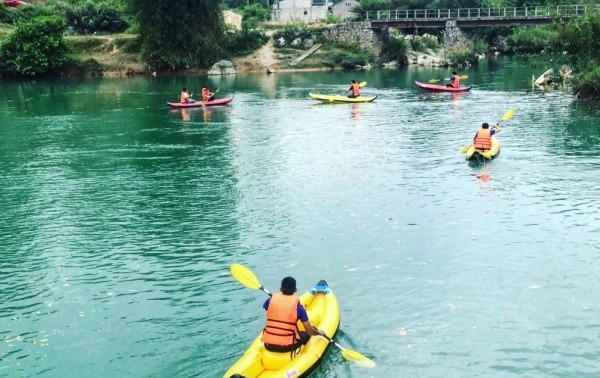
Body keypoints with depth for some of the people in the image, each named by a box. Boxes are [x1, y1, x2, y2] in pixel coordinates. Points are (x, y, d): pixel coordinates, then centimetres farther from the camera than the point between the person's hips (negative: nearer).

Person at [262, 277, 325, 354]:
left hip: (268, 345, 3)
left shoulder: (271, 300, -1)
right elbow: (310, 331, -4)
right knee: (306, 335, 23)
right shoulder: (298, 307, -9)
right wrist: (319, 332, 17)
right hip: (287, 347, -3)